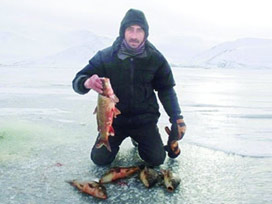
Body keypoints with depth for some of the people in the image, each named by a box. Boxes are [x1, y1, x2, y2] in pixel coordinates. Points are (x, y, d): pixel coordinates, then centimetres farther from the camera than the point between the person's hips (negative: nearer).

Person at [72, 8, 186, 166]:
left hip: (145, 119, 1)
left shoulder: (155, 59, -6)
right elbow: (78, 81, -12)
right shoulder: (106, 56, -11)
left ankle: (139, 140, 27)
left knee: (157, 159, -7)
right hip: (114, 119, 0)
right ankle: (116, 141, 25)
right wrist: (87, 83, -37)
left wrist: (177, 118, -6)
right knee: (100, 159, -10)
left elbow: (166, 89, 2)